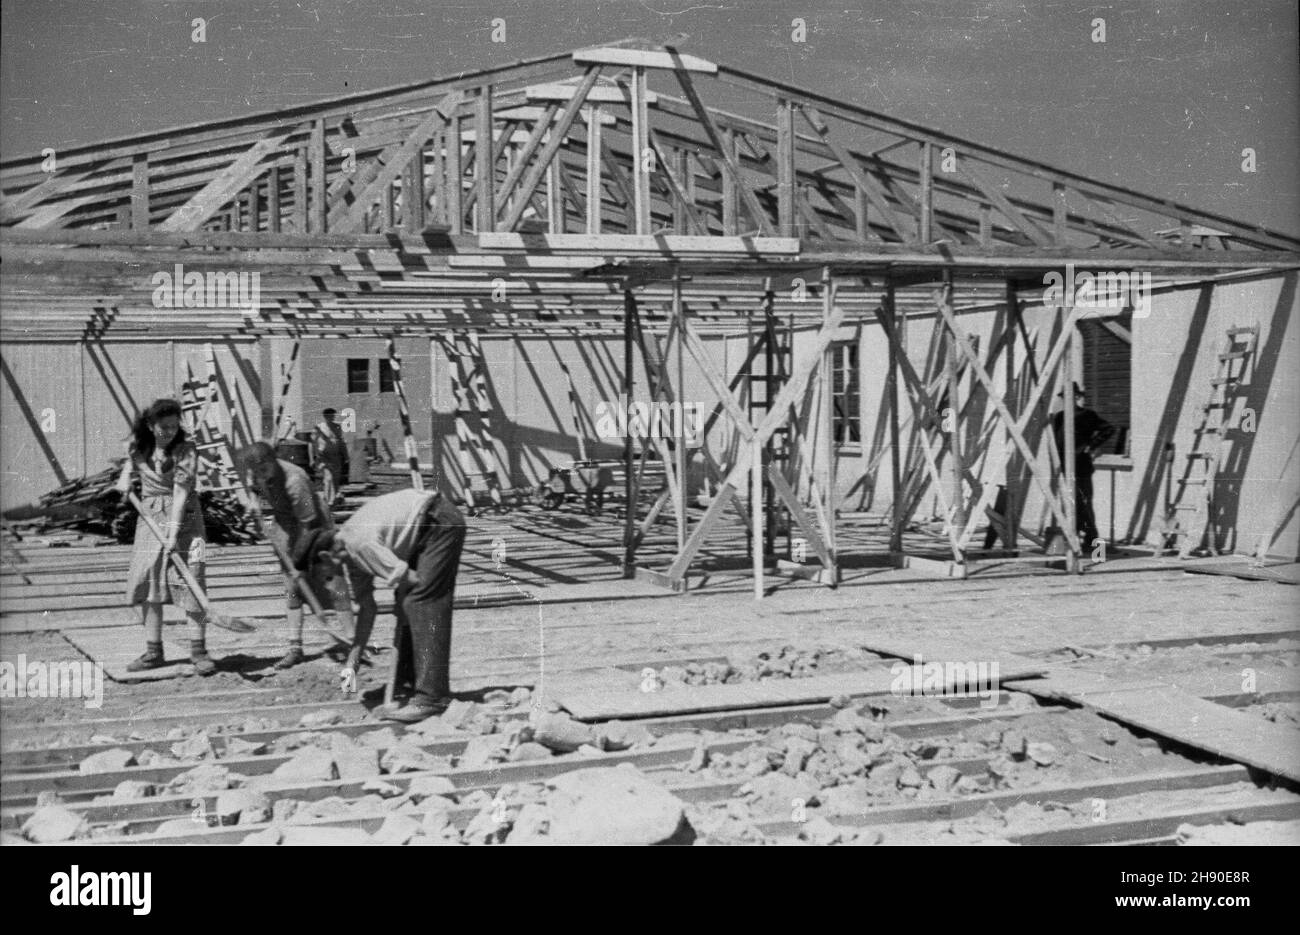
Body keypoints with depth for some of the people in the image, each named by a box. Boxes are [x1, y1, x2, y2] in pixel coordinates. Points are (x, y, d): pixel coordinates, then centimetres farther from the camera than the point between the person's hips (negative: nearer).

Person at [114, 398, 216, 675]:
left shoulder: (185, 450, -15)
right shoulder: (139, 443, 2)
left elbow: (181, 491, -22)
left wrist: (174, 532, -29)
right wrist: (126, 473, 8)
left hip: (182, 517, -5)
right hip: (150, 516, 5)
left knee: (188, 580, -12)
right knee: (146, 580, 4)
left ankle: (198, 651, -8)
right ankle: (153, 651, 13)